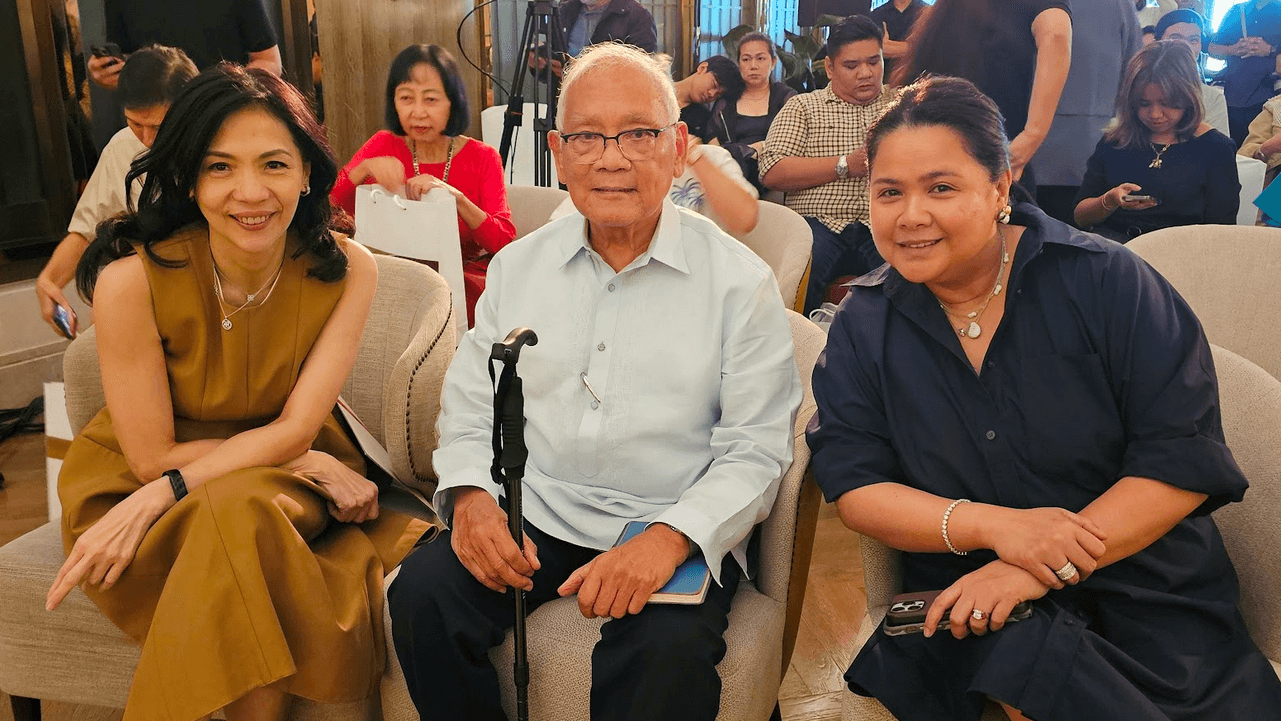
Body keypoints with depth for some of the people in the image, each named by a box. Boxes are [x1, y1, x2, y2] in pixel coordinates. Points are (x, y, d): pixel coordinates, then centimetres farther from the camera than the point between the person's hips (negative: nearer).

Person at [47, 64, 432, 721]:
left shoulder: (347, 271, -15)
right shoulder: (132, 278, -22)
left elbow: (295, 429, -15)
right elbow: (153, 456, -14)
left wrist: (160, 498, -23)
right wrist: (314, 465, -15)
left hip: (284, 475, 2)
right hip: (136, 486, -1)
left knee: (239, 506, -31)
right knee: (237, 516, -32)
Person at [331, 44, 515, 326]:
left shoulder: (482, 157, 1)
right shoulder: (385, 146, 6)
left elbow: (505, 242, -12)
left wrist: (457, 198, -27)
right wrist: (365, 169, -21)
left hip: (468, 276, -2)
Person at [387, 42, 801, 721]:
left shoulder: (740, 281, -4)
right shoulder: (517, 266, 8)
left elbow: (755, 452, -7)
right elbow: (469, 408, 12)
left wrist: (668, 538, -23)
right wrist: (471, 495, -9)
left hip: (679, 531, -3)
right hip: (532, 516, 4)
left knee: (669, 653, -32)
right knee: (421, 592, -22)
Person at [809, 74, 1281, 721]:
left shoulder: (1103, 281, -5)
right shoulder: (862, 327, 2)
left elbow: (1185, 458, -9)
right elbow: (852, 485, -3)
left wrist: (1037, 568, -20)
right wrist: (993, 525, -20)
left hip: (1144, 593, 0)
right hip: (969, 603, 1)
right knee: (1024, 659, -31)